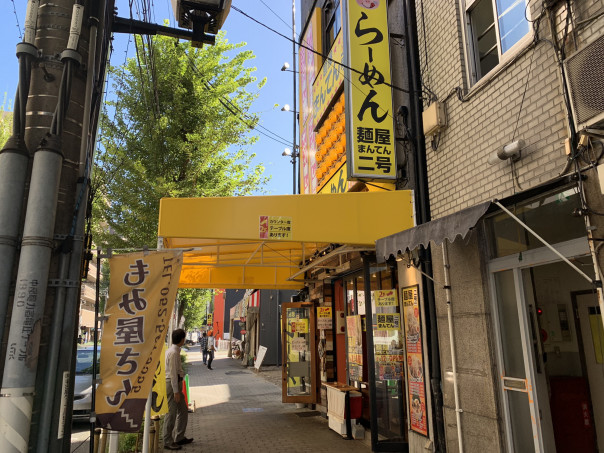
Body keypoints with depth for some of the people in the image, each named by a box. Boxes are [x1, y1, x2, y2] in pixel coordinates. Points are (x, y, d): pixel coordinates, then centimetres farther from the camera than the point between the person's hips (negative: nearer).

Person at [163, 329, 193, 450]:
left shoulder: (175, 351, 12)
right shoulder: (173, 352, -19)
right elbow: (173, 373, -21)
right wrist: (176, 391, -20)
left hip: (176, 383, 10)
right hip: (171, 384, -10)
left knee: (183, 410, 16)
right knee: (171, 413, -1)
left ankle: (179, 437, 26)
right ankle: (168, 442, 9)